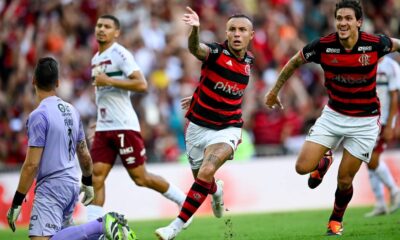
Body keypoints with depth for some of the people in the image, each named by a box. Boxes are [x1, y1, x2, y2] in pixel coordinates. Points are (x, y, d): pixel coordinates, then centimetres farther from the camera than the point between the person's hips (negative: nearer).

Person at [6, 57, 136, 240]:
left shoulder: (39, 115, -14)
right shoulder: (71, 111, 9)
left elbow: (31, 164, -17)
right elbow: (85, 155, 17)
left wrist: (16, 203, -12)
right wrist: (88, 183, 34)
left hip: (50, 189, -8)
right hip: (72, 184, 8)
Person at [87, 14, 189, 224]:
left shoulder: (120, 54, -9)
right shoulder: (96, 59, 17)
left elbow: (141, 84, -20)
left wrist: (109, 81, -21)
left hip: (124, 126, -8)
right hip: (103, 128, 8)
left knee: (140, 177, -2)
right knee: (96, 176, -4)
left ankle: (184, 201, 17)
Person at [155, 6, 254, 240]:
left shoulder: (248, 61, 1)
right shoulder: (216, 52, -14)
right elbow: (196, 48, -39)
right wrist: (195, 30, -61)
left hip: (227, 129, 1)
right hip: (199, 126, 0)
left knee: (206, 172, -24)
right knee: (202, 180, 14)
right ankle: (217, 190, 54)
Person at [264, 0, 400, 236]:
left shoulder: (375, 44, -19)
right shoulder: (323, 46, -16)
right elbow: (295, 62, 3)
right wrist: (275, 90, 12)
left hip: (364, 121, -1)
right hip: (333, 116, 1)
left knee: (344, 181, 1)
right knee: (303, 167, -10)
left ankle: (336, 220, 32)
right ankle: (323, 164, 27)